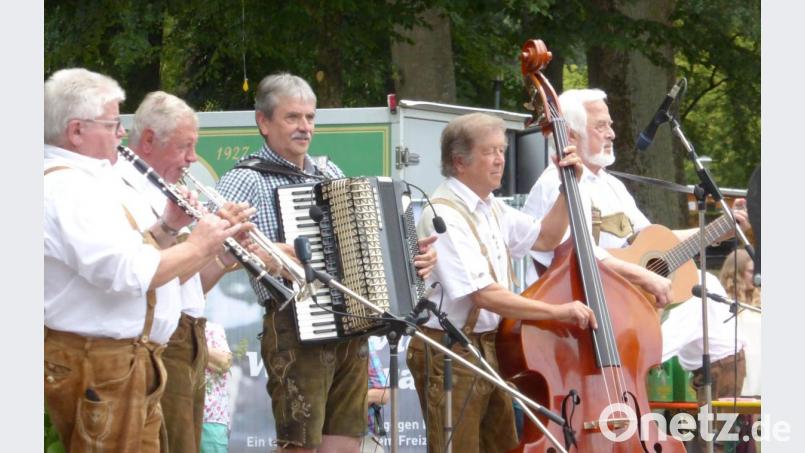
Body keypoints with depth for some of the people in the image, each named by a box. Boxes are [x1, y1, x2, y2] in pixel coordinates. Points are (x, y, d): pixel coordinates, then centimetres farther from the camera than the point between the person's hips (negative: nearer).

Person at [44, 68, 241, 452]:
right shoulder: (65, 188, -20)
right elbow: (129, 274, -28)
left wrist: (164, 226, 10)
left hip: (129, 359, 11)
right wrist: (197, 247, -15)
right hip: (98, 367, -11)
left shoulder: (82, 179, 15)